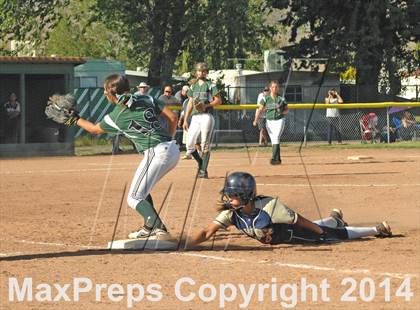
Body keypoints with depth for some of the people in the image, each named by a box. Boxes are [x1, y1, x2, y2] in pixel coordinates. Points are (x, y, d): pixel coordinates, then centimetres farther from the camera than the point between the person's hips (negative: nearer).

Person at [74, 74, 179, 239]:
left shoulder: (116, 116, 0)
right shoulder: (147, 99, 11)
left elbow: (95, 129, 18)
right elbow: (172, 117, 7)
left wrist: (76, 120, 33)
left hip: (156, 153, -8)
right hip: (173, 150, 8)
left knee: (134, 198, -1)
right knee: (141, 189, 25)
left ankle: (159, 229, -14)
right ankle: (149, 227, 25)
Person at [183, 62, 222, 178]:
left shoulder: (210, 85, 1)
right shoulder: (193, 86, 18)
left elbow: (219, 101, -3)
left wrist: (206, 105, -17)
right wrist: (185, 120, 14)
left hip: (206, 116, -5)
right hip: (195, 117, 5)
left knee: (205, 146, -6)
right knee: (189, 144, -4)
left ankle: (204, 170, -3)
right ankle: (200, 162, 17)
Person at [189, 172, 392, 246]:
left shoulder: (268, 206, -41)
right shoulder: (230, 213, -26)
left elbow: (296, 218, -30)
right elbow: (207, 232, -32)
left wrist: (320, 231, -20)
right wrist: (184, 245, -48)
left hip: (293, 232, -6)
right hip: (278, 237, 6)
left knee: (337, 234, 6)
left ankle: (377, 230, 26)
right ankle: (333, 219, 65)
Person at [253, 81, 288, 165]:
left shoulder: (281, 99, -1)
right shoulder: (265, 99, 0)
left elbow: (287, 110, 9)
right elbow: (260, 110, -6)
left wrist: (282, 112, -14)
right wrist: (256, 120, -19)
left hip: (279, 121, -3)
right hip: (269, 121, 3)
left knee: (276, 139, -18)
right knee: (273, 141, 8)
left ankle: (273, 158, -25)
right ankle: (278, 159, 19)